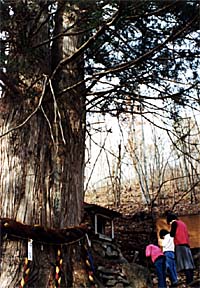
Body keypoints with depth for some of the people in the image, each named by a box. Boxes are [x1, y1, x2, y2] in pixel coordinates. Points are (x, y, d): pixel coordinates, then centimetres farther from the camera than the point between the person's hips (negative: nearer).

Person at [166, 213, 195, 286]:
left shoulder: (174, 223, 2)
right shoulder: (182, 223, 25)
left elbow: (172, 234, -4)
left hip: (180, 245, -8)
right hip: (186, 245, 8)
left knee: (184, 265, -13)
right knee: (189, 265, 4)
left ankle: (189, 282, -20)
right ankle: (191, 282, 0)